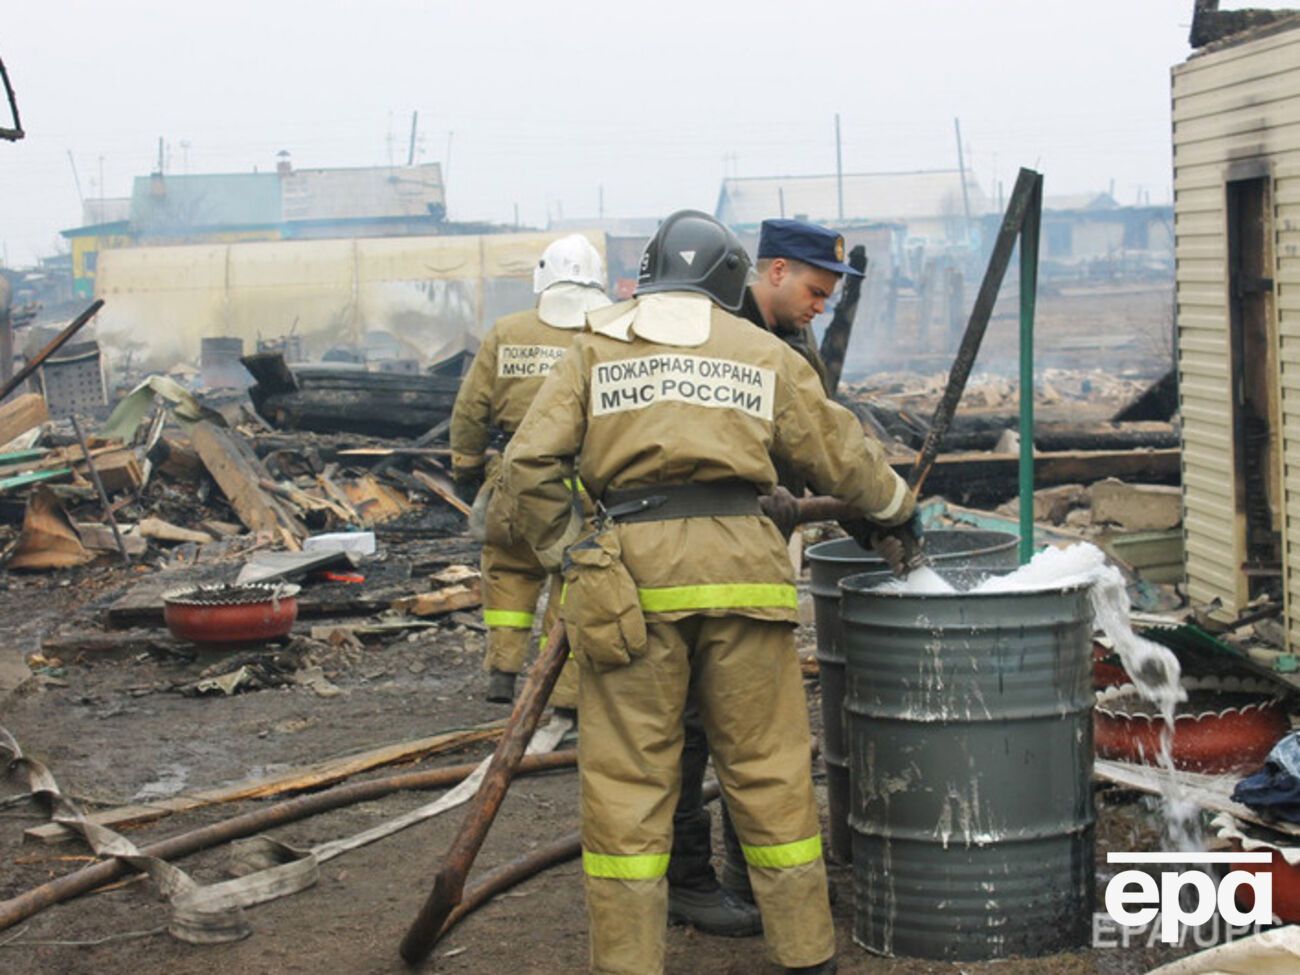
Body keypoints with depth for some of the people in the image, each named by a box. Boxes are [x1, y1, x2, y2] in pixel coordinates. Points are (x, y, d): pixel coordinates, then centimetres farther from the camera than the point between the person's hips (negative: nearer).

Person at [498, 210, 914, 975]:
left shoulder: (596, 348, 13)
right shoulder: (765, 353, 15)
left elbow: (529, 467, 2)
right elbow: (840, 455, 19)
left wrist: (568, 555, 13)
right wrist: (900, 504, 38)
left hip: (630, 568, -1)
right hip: (741, 563, 1)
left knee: (628, 777, 4)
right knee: (768, 767, 10)